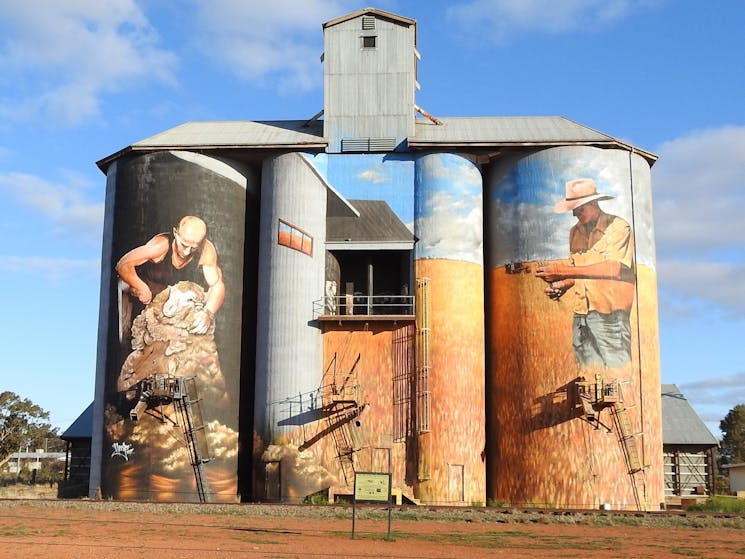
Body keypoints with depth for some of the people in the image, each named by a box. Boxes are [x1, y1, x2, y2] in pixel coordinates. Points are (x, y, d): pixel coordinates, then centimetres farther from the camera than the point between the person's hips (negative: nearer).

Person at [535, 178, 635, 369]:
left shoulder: (618, 228, -7)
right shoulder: (575, 232, 13)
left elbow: (613, 268, -20)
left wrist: (563, 271, -23)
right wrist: (562, 285, -2)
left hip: (609, 312, -6)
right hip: (581, 313, 6)